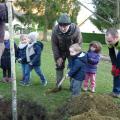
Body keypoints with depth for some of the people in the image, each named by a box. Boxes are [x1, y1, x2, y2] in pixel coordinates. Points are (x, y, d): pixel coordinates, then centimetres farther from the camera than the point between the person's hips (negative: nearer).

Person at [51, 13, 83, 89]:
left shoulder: (76, 30, -30)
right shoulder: (55, 30, -26)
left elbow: (79, 44, -17)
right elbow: (54, 45, -15)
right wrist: (58, 57, -15)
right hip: (60, 51, 1)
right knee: (59, 67, 5)